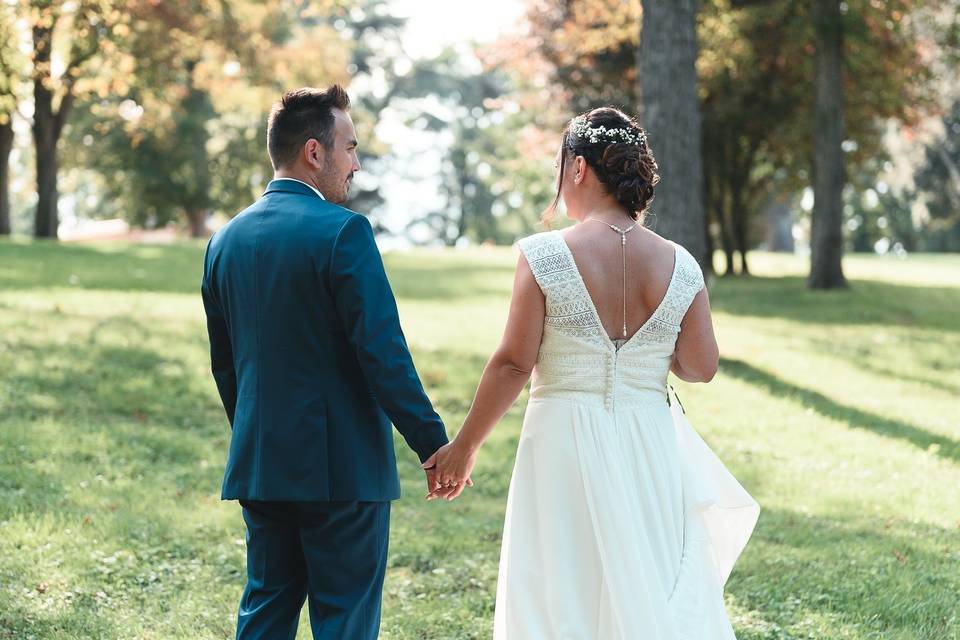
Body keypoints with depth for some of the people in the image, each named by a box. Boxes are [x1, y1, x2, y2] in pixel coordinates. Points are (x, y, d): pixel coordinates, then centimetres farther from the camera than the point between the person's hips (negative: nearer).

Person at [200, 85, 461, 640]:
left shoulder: (226, 240, 9)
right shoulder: (343, 231, -13)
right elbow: (384, 354, -18)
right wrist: (436, 446, -12)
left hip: (259, 467, 7)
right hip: (343, 467, -7)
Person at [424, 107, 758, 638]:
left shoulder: (544, 255, -10)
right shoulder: (679, 265, -1)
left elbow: (514, 364, -10)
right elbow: (701, 367, 2)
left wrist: (464, 447, 1)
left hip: (565, 445, -3)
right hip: (649, 452, 3)